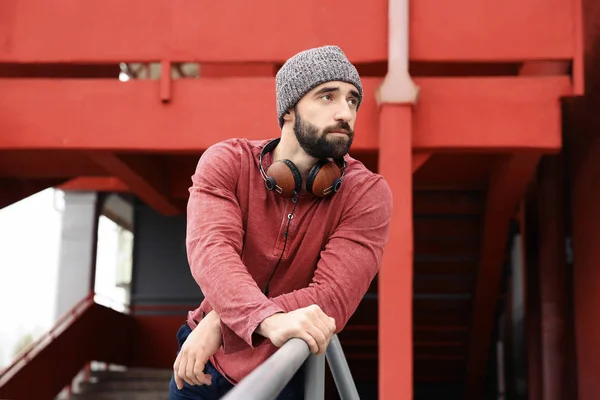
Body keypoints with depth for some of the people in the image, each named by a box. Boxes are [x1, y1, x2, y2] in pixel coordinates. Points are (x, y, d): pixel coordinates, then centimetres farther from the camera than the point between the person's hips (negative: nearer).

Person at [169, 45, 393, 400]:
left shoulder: (368, 194, -19)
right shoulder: (227, 162, -15)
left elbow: (332, 298, -28)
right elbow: (211, 249, -32)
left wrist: (222, 321, -36)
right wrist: (268, 319, -51)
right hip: (204, 363, 1)